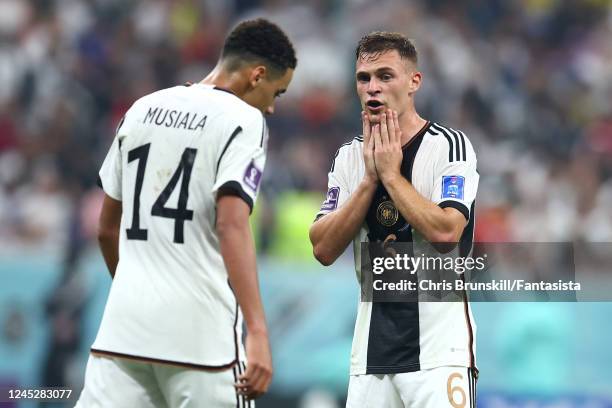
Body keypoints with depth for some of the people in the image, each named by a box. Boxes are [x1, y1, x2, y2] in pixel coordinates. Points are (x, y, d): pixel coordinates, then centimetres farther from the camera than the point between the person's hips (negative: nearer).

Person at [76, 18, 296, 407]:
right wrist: (257, 332, -24)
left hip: (122, 329, 5)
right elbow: (231, 226, -19)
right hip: (199, 333, -5)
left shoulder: (143, 109, 14)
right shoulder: (244, 120, -5)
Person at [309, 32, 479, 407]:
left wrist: (390, 173, -12)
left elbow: (445, 233, -19)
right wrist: (370, 179, -6)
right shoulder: (350, 157, 11)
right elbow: (324, 249, 2)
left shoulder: (449, 145, -5)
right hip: (372, 344, 5)